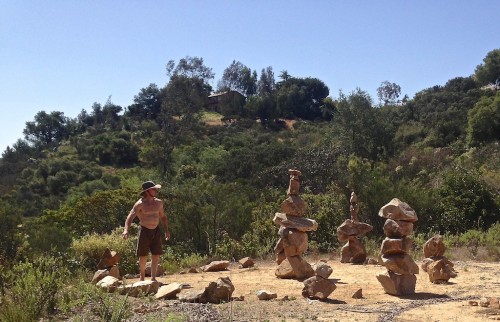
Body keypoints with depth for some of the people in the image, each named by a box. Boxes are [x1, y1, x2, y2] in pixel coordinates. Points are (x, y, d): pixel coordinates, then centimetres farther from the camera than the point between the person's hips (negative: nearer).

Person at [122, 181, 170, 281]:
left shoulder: (159, 202, 5)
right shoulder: (140, 204, -12)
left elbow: (163, 217, 18)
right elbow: (130, 217, -21)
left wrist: (166, 230, 12)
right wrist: (126, 230, -37)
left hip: (156, 231, 5)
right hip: (144, 231, -4)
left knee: (156, 255, 4)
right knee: (143, 256, 3)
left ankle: (153, 277, 15)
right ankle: (142, 277, 22)